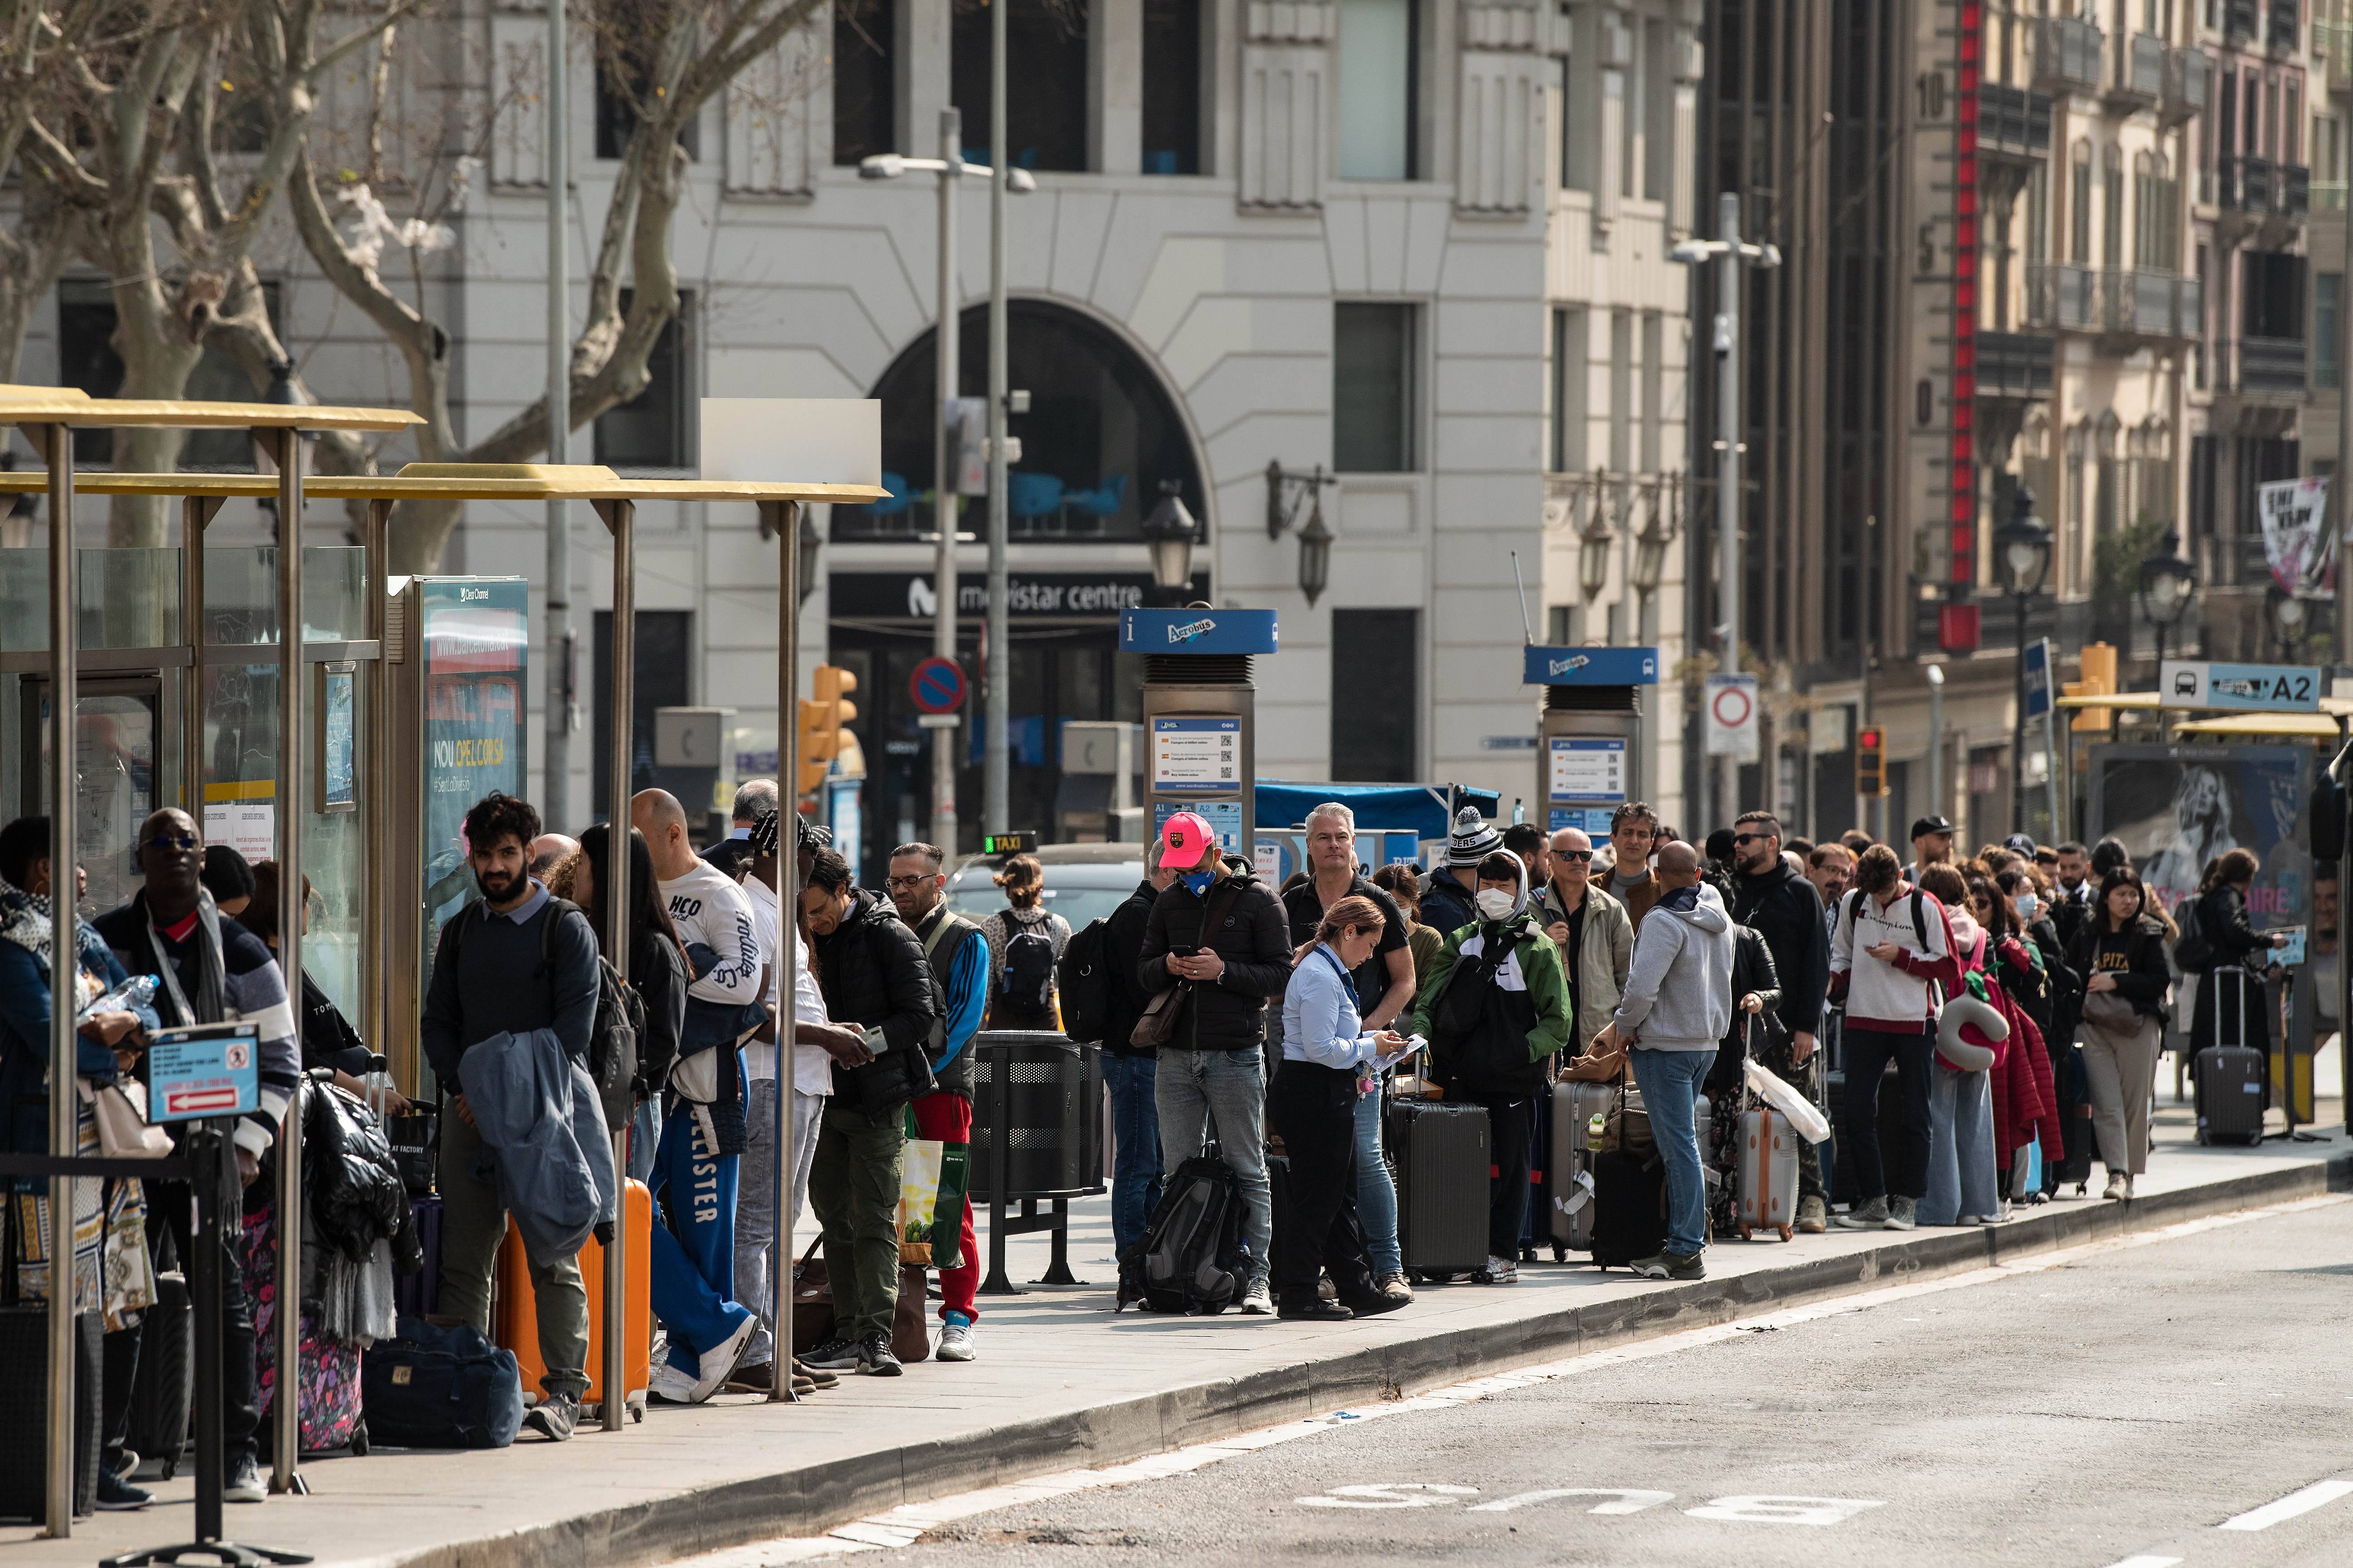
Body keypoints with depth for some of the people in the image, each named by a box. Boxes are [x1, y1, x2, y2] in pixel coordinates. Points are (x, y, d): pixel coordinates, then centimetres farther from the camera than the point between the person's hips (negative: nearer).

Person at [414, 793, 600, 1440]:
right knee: (463, 1259, 1)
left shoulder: (566, 929, -1)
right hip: (470, 1114, 5)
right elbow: (437, 1023, 15)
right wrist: (464, 1089, -3)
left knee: (552, 1260, -6)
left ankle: (564, 1388, -6)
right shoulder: (460, 932, 15)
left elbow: (572, 1035, -7)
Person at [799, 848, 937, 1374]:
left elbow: (920, 1015, -10)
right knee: (834, 1215, 7)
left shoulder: (889, 936, -7)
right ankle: (848, 1335, 11)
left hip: (877, 1098, -6)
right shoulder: (812, 939, 10)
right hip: (825, 1096, 6)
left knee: (874, 1219, -9)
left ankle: (876, 1335, -12)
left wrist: (870, 1041, -25)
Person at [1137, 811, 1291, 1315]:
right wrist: (1169, 966, -5)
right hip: (1177, 1055, 5)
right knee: (1177, 1170, 4)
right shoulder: (1170, 903, 14)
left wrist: (1224, 972, -17)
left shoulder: (1258, 900, -1)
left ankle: (1255, 1277, -4)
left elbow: (1281, 974, -5)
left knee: (1246, 1170, -3)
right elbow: (1144, 973, 17)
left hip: (1235, 1056, -5)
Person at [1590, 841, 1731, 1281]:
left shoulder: (1665, 923, -16)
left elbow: (1642, 987, -25)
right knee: (1680, 1141, 15)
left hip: (1666, 1046, -8)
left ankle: (1685, 1250, -7)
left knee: (1678, 1145, -7)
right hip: (1707, 1041, 8)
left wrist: (1623, 1026, -5)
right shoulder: (1720, 920, 10)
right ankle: (1688, 1238, 15)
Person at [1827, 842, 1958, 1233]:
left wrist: (1901, 957, -14)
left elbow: (1946, 967, -3)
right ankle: (1873, 1200, 4)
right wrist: (1833, 982, -3)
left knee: (1915, 1116, 1)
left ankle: (1907, 1201, 7)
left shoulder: (1925, 908, -5)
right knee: (1858, 1112, -2)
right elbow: (1842, 955, 17)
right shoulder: (1853, 904, 5)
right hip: (1865, 1020, 3)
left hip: (1914, 1023, -3)